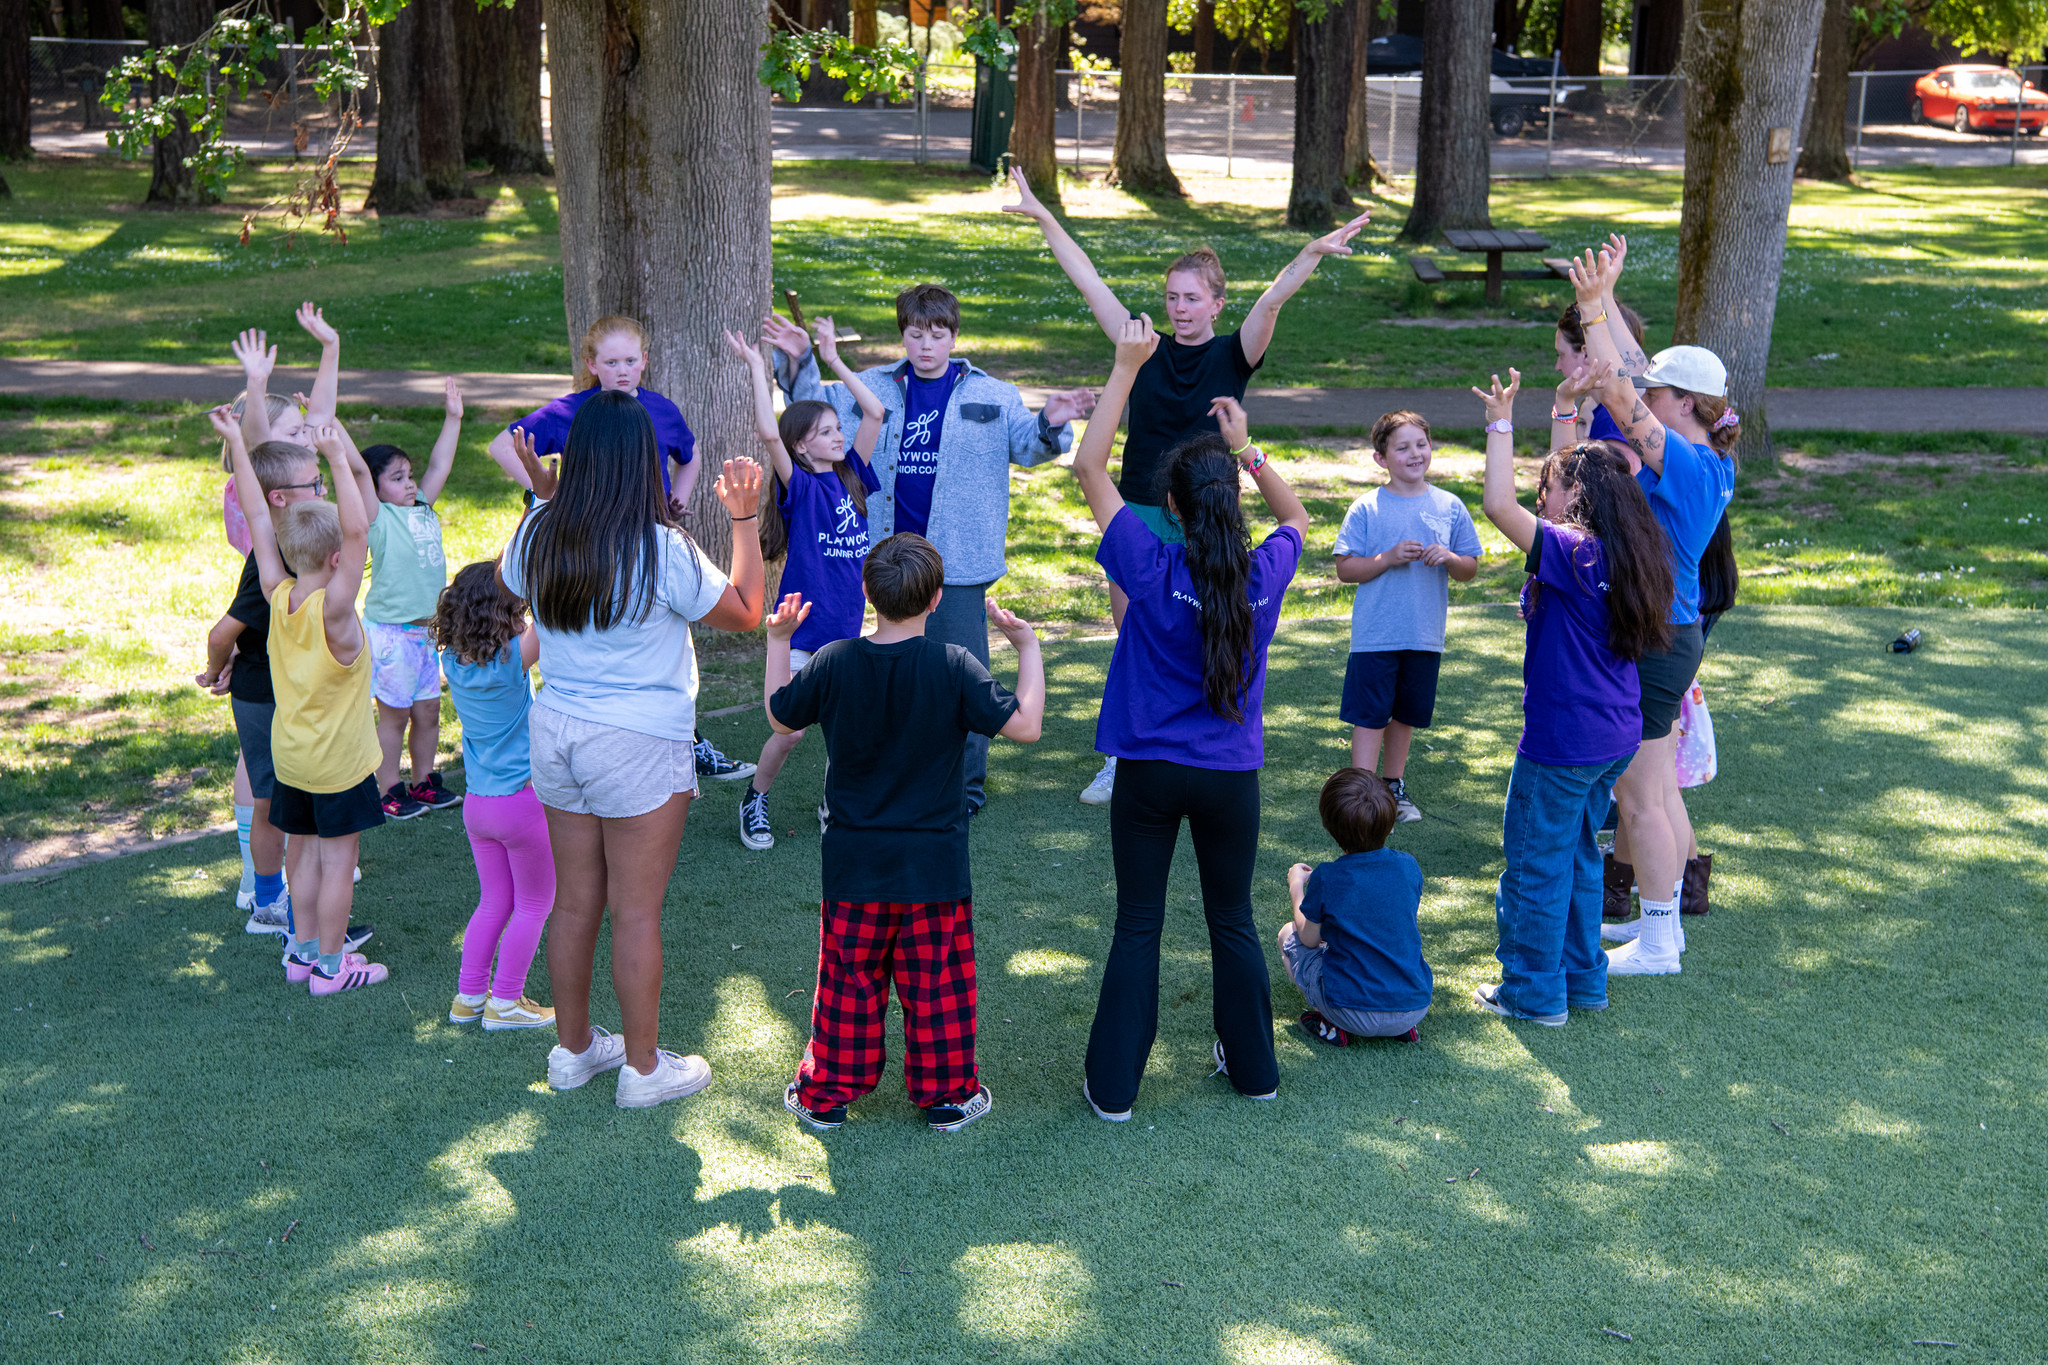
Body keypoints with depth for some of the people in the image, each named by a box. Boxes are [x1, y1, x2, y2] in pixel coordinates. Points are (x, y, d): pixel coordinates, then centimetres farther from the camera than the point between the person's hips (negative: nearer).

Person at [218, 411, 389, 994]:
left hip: (289, 752, 7)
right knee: (337, 858, 3)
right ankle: (330, 966, 10)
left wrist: (237, 446, -1)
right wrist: (339, 459, -37)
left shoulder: (278, 596, -8)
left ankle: (304, 948, 28)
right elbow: (359, 530, -35)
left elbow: (258, 518, -4)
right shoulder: (332, 610, -24)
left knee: (304, 847, 17)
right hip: (338, 759, -6)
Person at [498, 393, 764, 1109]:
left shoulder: (539, 534, -3)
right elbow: (746, 613, -5)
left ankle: (573, 1048, 31)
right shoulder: (662, 549, -19)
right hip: (640, 745, -5)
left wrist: (545, 494, 21)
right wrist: (744, 519, -1)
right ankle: (642, 1068, 17)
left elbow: (507, 582, 21)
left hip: (555, 729, 6)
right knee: (636, 911, 5)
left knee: (574, 901, 17)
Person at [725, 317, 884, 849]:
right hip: (802, 626, -5)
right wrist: (757, 368, -19)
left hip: (845, 626, 5)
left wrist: (833, 359, 5)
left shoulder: (850, 478, 6)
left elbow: (874, 413, 5)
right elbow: (768, 434, -25)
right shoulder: (799, 486, -8)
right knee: (790, 730, -2)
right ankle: (755, 800, 20)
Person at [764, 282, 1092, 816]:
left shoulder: (990, 395, 3)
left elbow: (1027, 446, 3)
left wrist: (1051, 424, -19)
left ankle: (965, 787, 10)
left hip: (959, 560, -3)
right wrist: (799, 362, -3)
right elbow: (818, 407, 13)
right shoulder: (876, 389, 8)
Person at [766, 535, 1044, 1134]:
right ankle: (946, 1093, 21)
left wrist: (778, 641, 17)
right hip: (935, 864, -1)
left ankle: (826, 1093, 22)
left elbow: (780, 719, 7)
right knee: (938, 983, 11)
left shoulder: (834, 662, -8)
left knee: (847, 981, 13)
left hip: (855, 865, 2)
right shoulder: (954, 666, -14)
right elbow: (1025, 726, -13)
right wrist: (1028, 649, -3)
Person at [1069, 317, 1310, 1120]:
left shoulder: (1151, 568, -15)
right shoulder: (1265, 573, -8)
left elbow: (1088, 467, -8)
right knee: (1233, 921, 17)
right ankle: (1253, 1068, 29)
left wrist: (1126, 368, -6)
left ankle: (1113, 1086, 11)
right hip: (1231, 775, 2)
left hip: (1150, 772, -2)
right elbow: (1295, 516, 17)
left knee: (1137, 926, 6)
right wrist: (1248, 451, 12)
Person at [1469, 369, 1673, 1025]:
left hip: (1563, 740, -9)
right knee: (1577, 855, 21)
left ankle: (1535, 992, 15)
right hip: (1615, 736, 9)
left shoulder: (1569, 553, -21)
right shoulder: (1625, 556, 4)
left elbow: (1498, 504, -28)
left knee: (1535, 862, 5)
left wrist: (1501, 422, -21)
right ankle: (1583, 980, 31)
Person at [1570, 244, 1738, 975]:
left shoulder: (1683, 464, -20)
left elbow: (1618, 394, -28)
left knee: (1641, 798, -1)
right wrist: (1600, 303, 13)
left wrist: (1596, 305, -25)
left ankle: (1657, 942, 8)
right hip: (1675, 633, 10)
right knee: (1659, 790, 19)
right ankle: (1664, 919, 30)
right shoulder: (1711, 464, 7)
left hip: (1651, 641, -10)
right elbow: (1626, 387, 13)